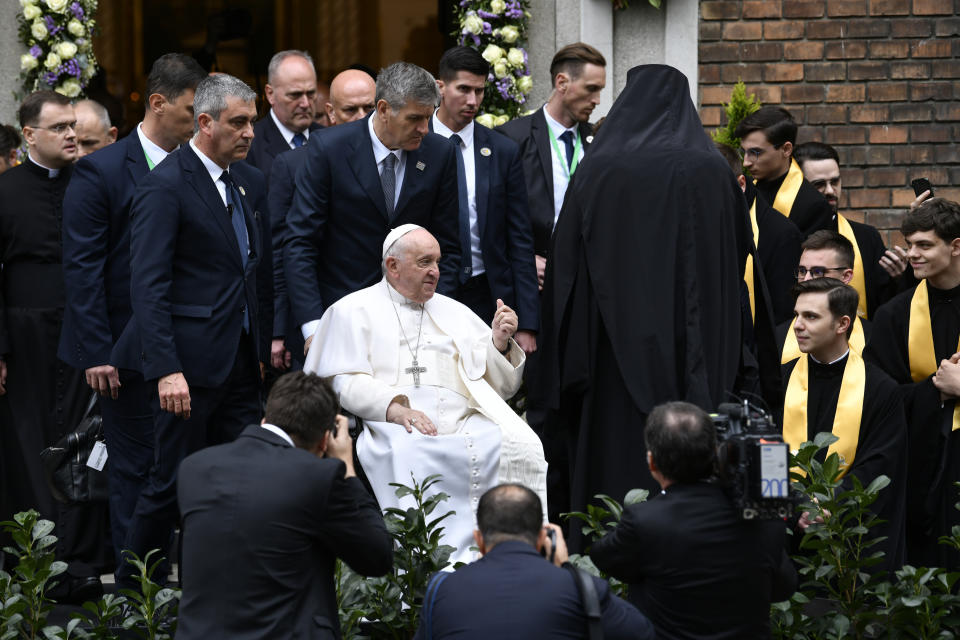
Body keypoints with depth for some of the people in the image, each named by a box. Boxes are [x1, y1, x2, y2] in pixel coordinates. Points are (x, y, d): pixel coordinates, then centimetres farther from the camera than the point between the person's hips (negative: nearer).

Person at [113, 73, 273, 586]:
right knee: (173, 483, -1)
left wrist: (268, 346, 12)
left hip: (241, 360, 7)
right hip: (190, 363, -7)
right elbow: (148, 287, -17)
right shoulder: (165, 187, -12)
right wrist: (166, 370, -24)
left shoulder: (250, 182, 12)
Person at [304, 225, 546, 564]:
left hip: (464, 423, 4)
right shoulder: (354, 311, 17)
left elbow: (502, 386, 27)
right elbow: (345, 383, 1)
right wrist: (395, 407, -16)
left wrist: (500, 344, 6)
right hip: (393, 424, -3)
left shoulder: (455, 313, 29)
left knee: (520, 447, -28)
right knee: (407, 454, -39)